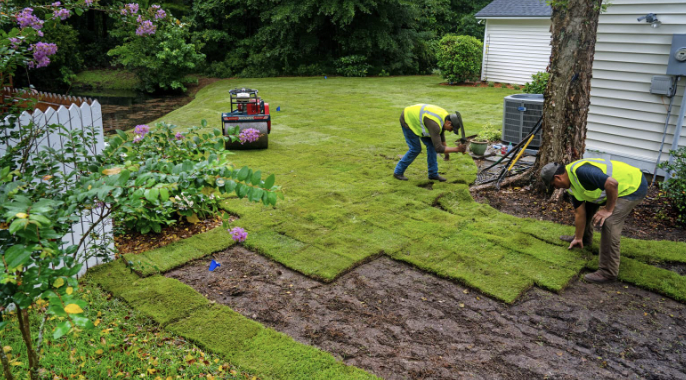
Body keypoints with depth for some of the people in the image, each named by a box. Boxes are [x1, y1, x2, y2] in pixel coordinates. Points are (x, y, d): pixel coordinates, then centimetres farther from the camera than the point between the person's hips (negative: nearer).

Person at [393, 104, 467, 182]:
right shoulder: (434, 124, -37)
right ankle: (398, 172, 6)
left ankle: (433, 174, 10)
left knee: (431, 144, 2)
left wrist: (446, 152, 15)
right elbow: (438, 148, -37)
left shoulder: (445, 116, -9)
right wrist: (457, 149, -33)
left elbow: (441, 133, 10)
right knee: (415, 149, -9)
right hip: (407, 120, -9)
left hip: (415, 119, 9)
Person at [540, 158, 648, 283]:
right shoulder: (572, 185, 3)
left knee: (609, 222, -22)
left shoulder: (581, 171, -29)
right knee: (584, 205, 19)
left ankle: (608, 272, -13)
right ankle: (585, 239, 42)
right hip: (620, 187, 10)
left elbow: (612, 183, -37)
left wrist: (608, 209, -23)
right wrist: (578, 238, 17)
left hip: (634, 187, -10)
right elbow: (579, 213, 11)